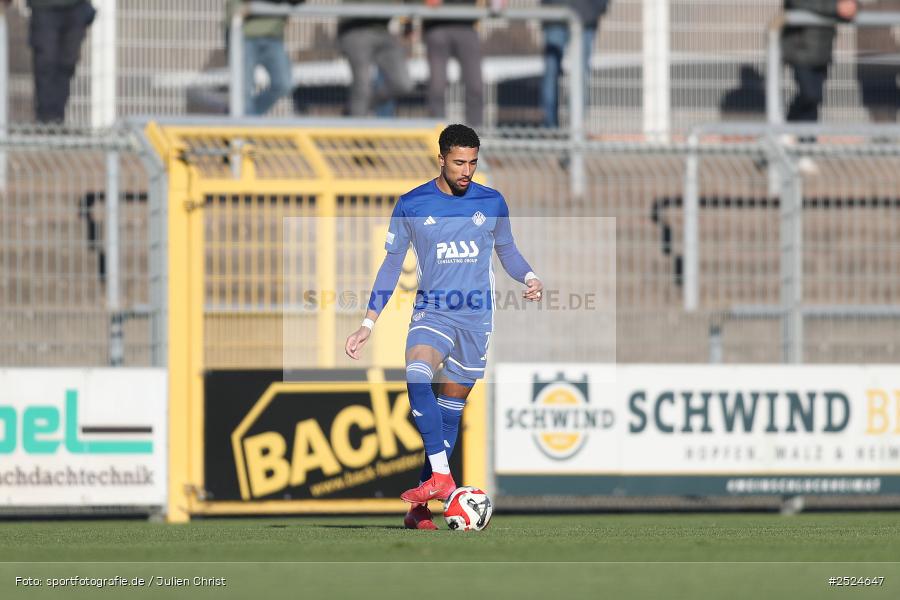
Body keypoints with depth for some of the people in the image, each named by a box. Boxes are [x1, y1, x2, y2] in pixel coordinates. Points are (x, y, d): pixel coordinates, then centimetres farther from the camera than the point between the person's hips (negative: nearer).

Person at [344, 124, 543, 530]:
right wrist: (368, 324, 5)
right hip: (431, 312, -2)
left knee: (450, 411, 3)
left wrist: (529, 277, -3)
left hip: (475, 319, 2)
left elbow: (506, 250, 19)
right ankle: (441, 477, -36)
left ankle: (420, 507, 9)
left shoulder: (491, 203, 4)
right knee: (417, 378, -32)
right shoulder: (411, 205, 1)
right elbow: (391, 264, 8)